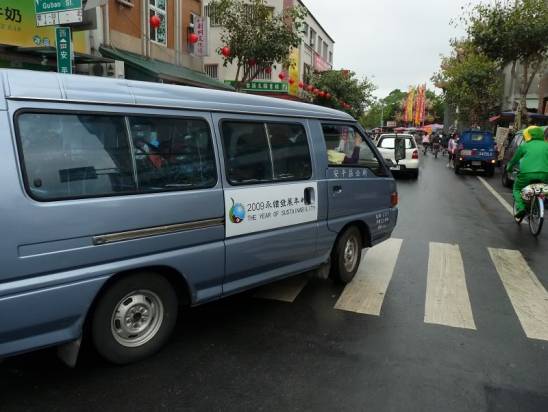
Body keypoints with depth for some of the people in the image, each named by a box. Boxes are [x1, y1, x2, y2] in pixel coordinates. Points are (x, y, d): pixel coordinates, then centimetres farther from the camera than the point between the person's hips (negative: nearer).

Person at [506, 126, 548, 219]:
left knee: (517, 189, 19)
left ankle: (520, 208, -2)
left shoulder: (525, 146, 10)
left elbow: (514, 159, 20)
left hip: (527, 173, -2)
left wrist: (509, 167, 37)